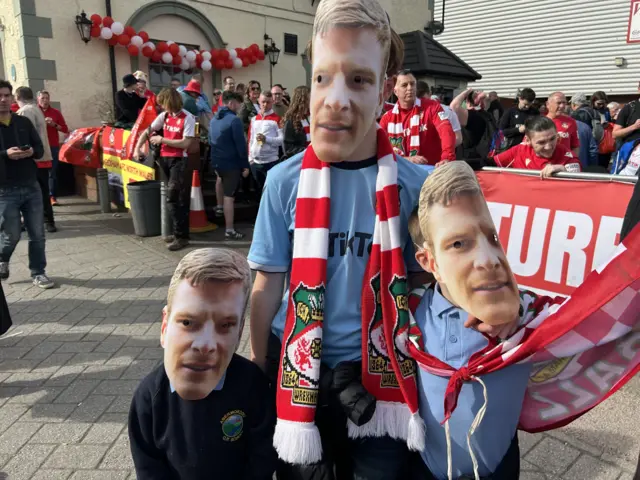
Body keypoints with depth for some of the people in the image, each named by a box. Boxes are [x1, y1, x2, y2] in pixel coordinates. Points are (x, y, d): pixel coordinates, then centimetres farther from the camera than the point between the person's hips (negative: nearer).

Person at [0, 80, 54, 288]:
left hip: (31, 187, 3)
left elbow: (40, 148, 9)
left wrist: (31, 152, -12)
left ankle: (38, 273, 20)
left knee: (37, 234, 6)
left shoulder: (24, 122, 8)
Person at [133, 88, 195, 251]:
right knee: (176, 198, 13)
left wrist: (162, 140, -11)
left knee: (172, 198, -11)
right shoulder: (164, 116, 8)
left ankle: (181, 236, -4)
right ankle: (179, 232, 22)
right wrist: (137, 148, 5)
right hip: (164, 159, 7)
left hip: (179, 160, -7)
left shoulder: (188, 118, -12)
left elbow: (185, 143, -18)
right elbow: (147, 132, 16)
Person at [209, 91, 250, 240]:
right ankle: (229, 231, 0)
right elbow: (241, 145, -18)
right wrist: (245, 165, -10)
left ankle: (219, 206, 50)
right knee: (229, 196, -5)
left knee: (221, 177, 39)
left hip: (216, 161, 8)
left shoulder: (214, 119, 7)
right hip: (232, 162, -8)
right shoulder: (234, 120, -18)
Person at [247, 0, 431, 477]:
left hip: (379, 373, 0)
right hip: (298, 370, 1)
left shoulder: (414, 184, -12)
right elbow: (268, 284, -4)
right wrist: (258, 369, 2)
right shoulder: (285, 181, -11)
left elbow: (421, 282, -1)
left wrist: (416, 366, 3)